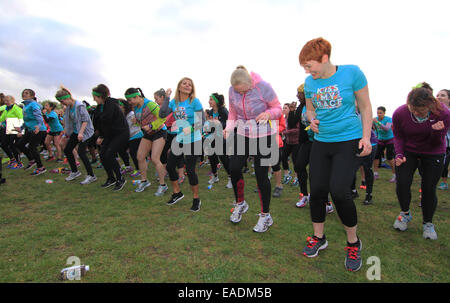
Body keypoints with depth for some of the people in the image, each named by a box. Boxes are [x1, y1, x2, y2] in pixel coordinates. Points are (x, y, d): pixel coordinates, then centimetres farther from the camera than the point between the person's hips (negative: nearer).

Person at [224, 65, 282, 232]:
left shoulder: (263, 87, -17)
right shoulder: (232, 90, -4)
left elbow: (278, 108, -7)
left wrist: (269, 113, -29)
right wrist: (229, 128, -8)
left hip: (263, 135, -4)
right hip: (242, 133, 5)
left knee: (261, 174, -3)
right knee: (234, 168, -3)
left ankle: (265, 216, 15)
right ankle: (240, 203, 24)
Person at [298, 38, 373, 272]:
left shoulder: (352, 73, -7)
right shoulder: (310, 82, 4)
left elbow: (365, 106, 0)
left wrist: (366, 137, -8)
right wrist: (312, 120, -4)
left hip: (349, 141, -4)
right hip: (321, 142, 4)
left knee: (339, 190, -15)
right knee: (317, 190, 2)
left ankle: (353, 243, 11)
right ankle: (318, 238, 24)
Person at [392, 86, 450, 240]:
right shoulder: (399, 113, -21)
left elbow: (437, 143, -14)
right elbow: (398, 136, -4)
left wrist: (436, 132, -36)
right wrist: (399, 154, -18)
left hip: (433, 154, 0)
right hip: (407, 151, 1)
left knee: (429, 189, -2)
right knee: (402, 183, -11)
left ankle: (427, 223, 20)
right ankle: (405, 213, 17)